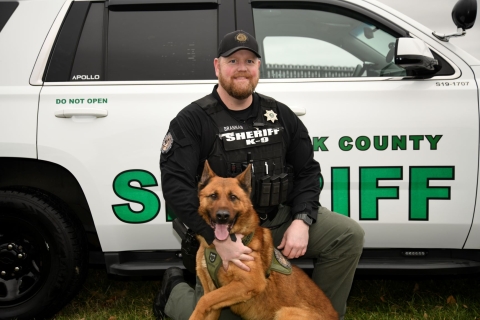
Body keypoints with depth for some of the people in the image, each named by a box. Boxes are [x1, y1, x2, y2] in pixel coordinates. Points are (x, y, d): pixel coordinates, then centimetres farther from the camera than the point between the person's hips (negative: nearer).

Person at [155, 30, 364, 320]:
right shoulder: (193, 120, -7)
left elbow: (307, 170, 9)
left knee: (349, 234, -11)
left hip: (280, 218, 4)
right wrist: (218, 238, -26)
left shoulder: (280, 114, 7)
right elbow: (176, 185, -18)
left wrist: (301, 221, -9)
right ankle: (175, 291, 24)